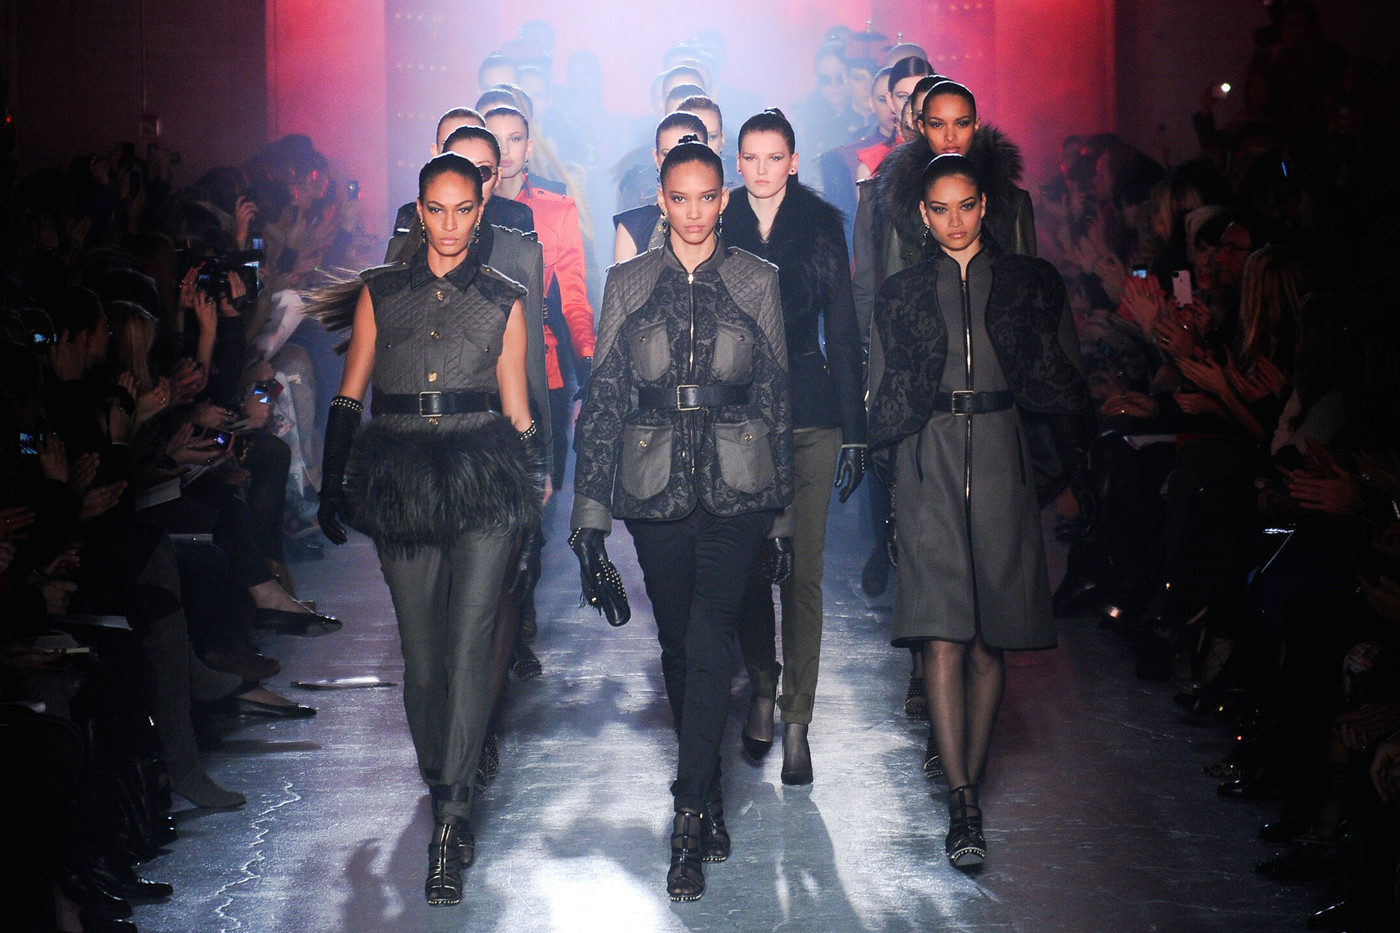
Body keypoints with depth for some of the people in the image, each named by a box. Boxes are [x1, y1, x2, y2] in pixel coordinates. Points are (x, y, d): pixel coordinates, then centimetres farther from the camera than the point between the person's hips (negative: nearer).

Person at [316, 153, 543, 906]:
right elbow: (349, 395, 13)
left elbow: (516, 406, 12)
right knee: (420, 651, 5)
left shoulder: (502, 300, 9)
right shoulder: (381, 292, 11)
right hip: (400, 478, 2)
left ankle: (448, 819, -13)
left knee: (468, 645, -12)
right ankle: (447, 797, 21)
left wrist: (532, 494, 10)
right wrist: (333, 486, 9)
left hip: (482, 478, -2)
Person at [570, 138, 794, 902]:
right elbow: (603, 399, 7)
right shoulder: (628, 284, 7)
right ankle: (708, 797, 24)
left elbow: (778, 399, 9)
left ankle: (689, 823, -14)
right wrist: (591, 507, 1)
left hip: (735, 486, -2)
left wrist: (783, 513, 8)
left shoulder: (756, 281, 5)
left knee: (708, 639, -16)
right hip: (655, 487, 2)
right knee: (679, 645, 8)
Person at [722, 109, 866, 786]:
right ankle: (761, 689, 25)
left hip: (808, 414, -1)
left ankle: (796, 721, 1)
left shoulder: (821, 225, 4)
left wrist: (854, 426, 1)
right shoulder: (719, 227, 5)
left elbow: (842, 328, 5)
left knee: (802, 571, -3)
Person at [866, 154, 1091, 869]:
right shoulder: (900, 294, 13)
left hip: (1004, 455, 1)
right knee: (942, 633, -12)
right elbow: (883, 398, 15)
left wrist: (1060, 464, -1)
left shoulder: (1032, 284, 11)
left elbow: (1067, 386, 10)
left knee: (991, 634, 1)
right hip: (928, 461, 0)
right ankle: (963, 802, -15)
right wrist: (889, 460, 5)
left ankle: (971, 775, 14)